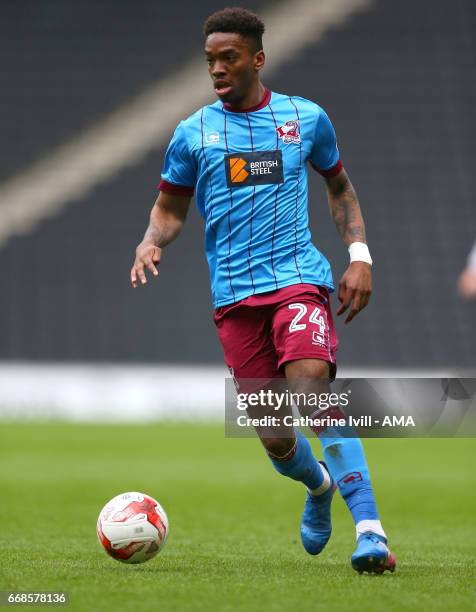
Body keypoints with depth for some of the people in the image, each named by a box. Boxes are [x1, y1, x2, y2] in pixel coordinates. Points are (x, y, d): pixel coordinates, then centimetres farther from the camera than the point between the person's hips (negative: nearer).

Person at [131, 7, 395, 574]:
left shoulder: (306, 118, 8)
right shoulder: (194, 133, 8)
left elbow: (339, 187, 22)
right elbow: (170, 209, 16)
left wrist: (359, 254, 9)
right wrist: (151, 241, -6)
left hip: (298, 277, -2)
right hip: (233, 294, 2)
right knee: (274, 437, 0)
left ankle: (369, 527, -30)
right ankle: (318, 485, 36)